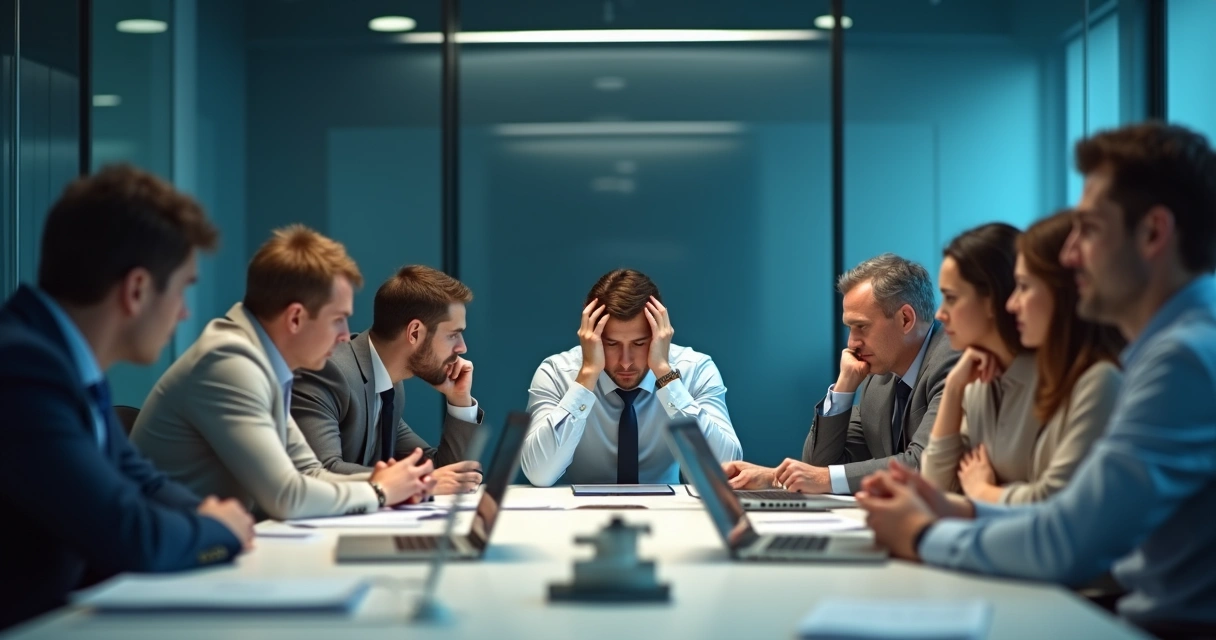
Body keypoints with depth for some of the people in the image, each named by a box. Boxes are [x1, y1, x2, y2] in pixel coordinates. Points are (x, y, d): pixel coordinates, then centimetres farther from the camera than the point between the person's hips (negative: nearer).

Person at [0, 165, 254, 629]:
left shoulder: (69, 360, 5)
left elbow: (139, 480, 18)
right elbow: (130, 539, -26)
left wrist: (206, 519, -1)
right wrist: (217, 530, -6)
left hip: (62, 611, 8)